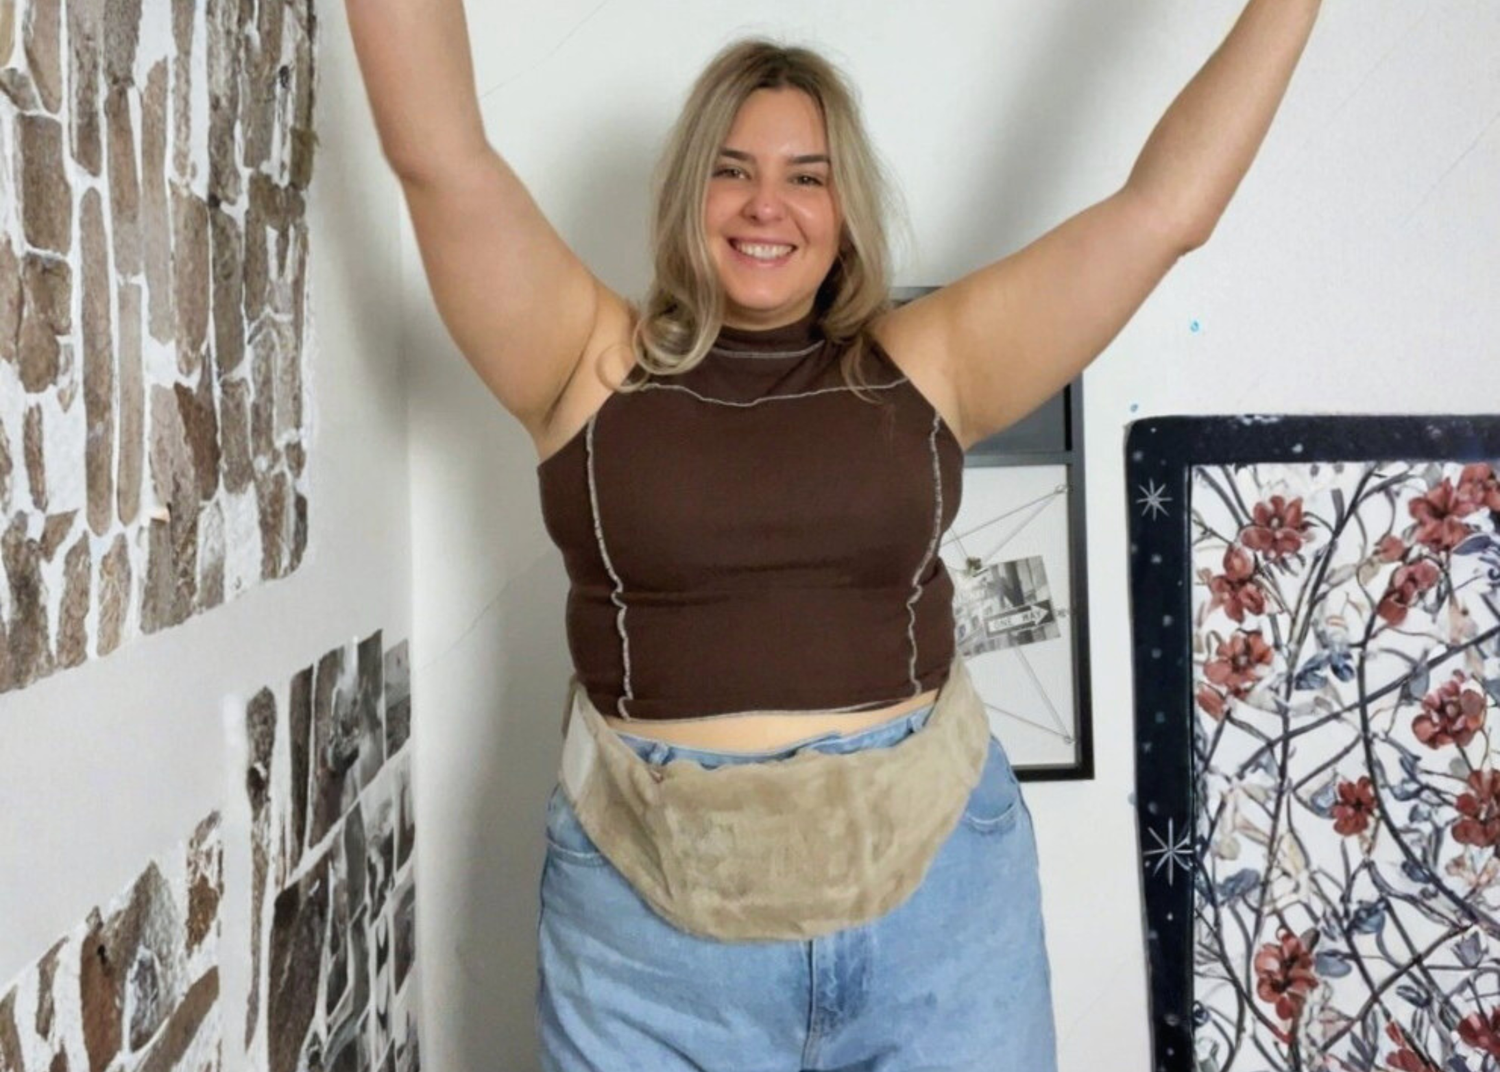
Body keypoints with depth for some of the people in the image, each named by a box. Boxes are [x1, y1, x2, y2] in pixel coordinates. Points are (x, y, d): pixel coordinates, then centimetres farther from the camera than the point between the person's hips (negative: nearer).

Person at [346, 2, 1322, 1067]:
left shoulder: (926, 364, 3)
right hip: (652, 911, 0)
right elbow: (438, 151, -8)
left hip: (933, 887, 1)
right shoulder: (596, 362, 1)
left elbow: (1168, 204, 3)